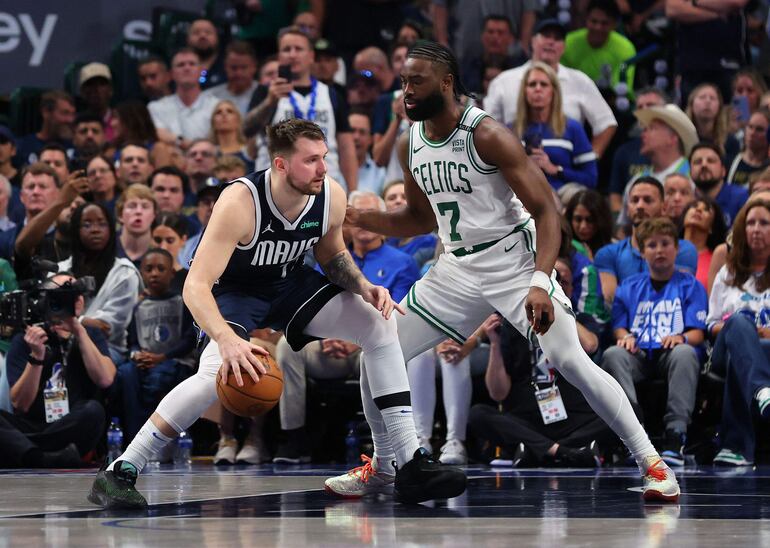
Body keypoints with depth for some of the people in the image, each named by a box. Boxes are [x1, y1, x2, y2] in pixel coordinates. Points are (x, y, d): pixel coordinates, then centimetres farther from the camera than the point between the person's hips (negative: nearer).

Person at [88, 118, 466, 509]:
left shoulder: (332, 197, -17)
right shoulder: (240, 202, -34)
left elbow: (333, 255, 7)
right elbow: (195, 286, -39)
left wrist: (363, 287, -14)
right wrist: (227, 339, -55)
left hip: (292, 282, 6)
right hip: (237, 288, -6)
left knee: (380, 325, -6)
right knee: (217, 373, -33)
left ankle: (410, 462, -1)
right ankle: (120, 472, -26)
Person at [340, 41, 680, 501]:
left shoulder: (488, 135, -19)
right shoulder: (410, 145, 2)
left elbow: (546, 211, -19)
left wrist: (540, 283, -31)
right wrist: (360, 218, 2)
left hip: (513, 260, -7)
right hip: (457, 268, 7)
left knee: (571, 362, -20)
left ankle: (650, 461, -12)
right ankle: (383, 463, 20)